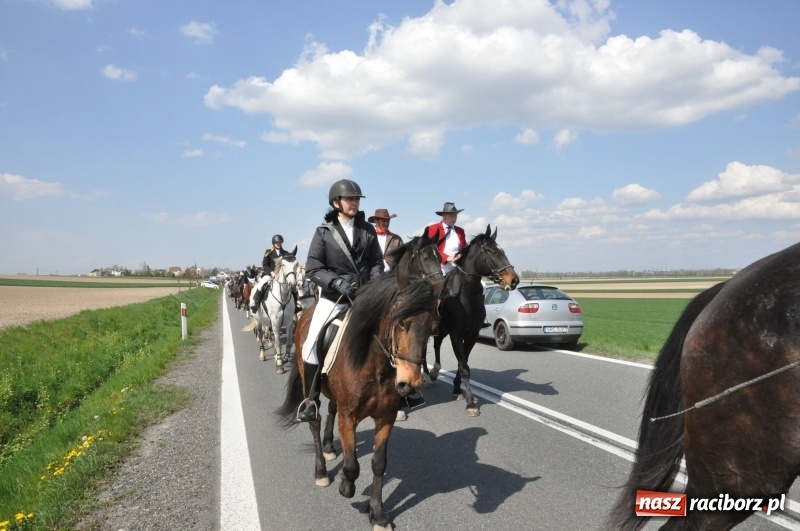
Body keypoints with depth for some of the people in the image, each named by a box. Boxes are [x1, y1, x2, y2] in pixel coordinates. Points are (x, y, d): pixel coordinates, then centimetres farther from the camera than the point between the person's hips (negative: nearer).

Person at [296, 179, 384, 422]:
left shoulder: (368, 229, 6)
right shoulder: (324, 231, -1)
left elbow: (377, 263, 9)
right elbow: (312, 269, -5)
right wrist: (338, 282, -19)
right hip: (334, 296, -2)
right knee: (312, 343, -15)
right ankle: (311, 400, -1)